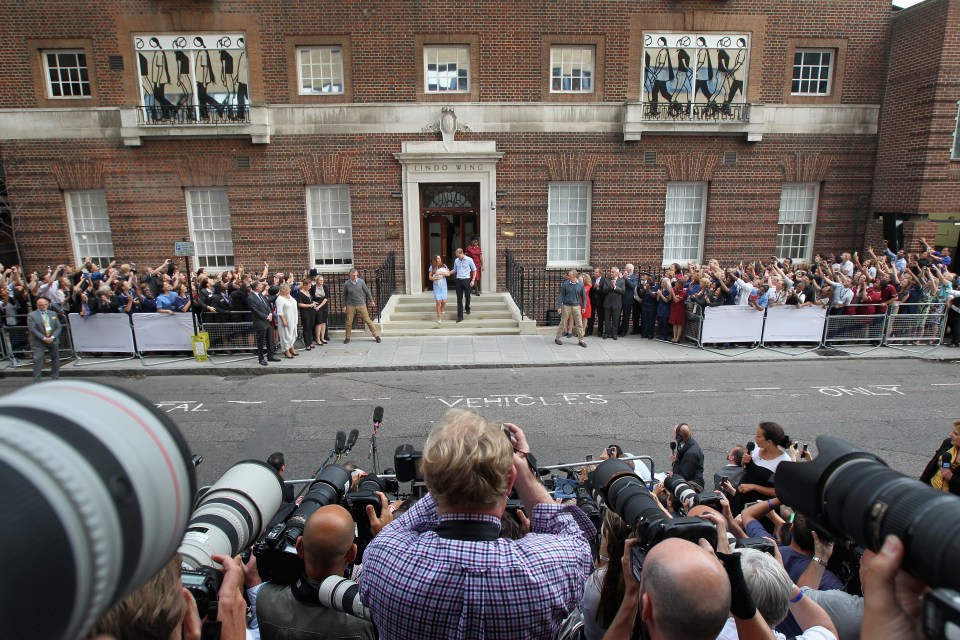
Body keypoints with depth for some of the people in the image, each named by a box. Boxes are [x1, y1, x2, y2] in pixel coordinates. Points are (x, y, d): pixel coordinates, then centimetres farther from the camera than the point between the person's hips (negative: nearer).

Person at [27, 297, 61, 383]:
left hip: (53, 340, 4)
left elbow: (59, 327, 4)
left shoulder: (53, 314, 9)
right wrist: (44, 338, -19)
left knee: (55, 359, 10)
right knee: (37, 360, -10)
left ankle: (55, 378, 23)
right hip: (39, 342, -4)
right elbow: (32, 329, -11)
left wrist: (52, 337, -11)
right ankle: (36, 381, -5)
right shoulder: (32, 315, -3)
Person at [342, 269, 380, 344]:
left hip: (361, 304, -1)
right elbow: (344, 295, 7)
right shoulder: (346, 284, -4)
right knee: (349, 322, 6)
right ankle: (347, 337, 21)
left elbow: (367, 291, 5)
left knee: (367, 320, 0)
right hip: (350, 306, 1)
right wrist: (344, 306, 7)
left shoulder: (361, 281, -5)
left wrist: (371, 300, 9)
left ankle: (376, 335, 5)